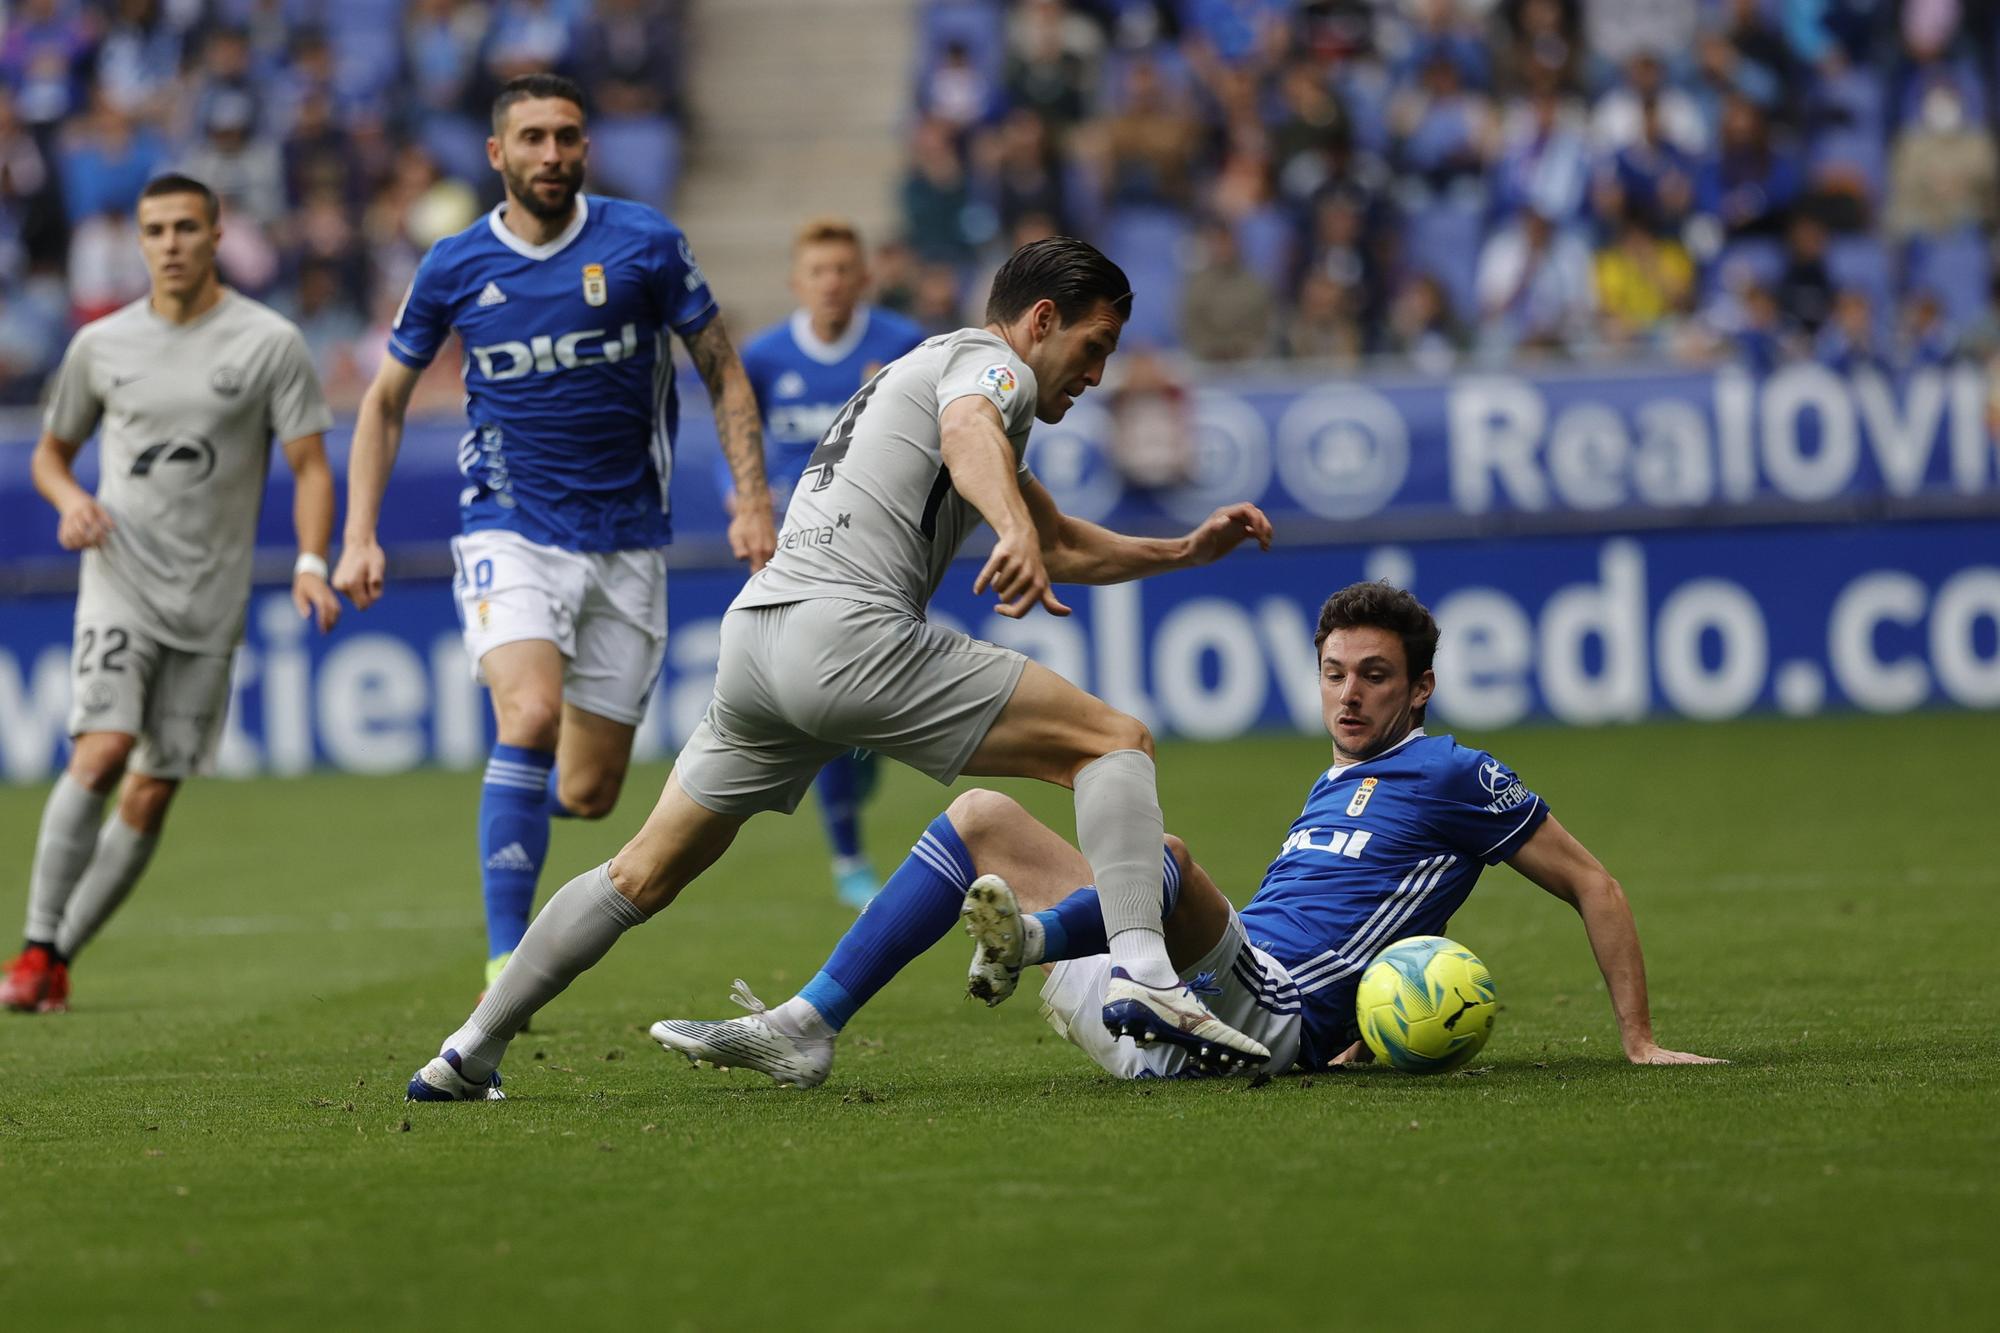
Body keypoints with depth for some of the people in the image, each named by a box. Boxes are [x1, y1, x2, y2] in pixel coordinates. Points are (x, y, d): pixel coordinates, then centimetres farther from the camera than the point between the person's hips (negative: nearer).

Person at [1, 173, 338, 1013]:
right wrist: (70, 501, -4)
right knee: (102, 749, -20)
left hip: (210, 598, 0)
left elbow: (310, 464, -1)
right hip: (120, 581, 0)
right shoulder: (101, 344, 6)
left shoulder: (269, 343, 0)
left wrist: (310, 565, -16)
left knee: (152, 794, 1)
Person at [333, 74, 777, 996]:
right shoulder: (454, 268, 0)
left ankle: (511, 805, 40)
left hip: (627, 543, 1)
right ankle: (506, 967, -23)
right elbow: (386, 401, 11)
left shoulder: (644, 244, -3)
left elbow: (723, 372, 6)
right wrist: (359, 536, 2)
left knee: (586, 796, 1)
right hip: (510, 532, -1)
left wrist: (752, 500, -5)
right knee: (532, 719, -27)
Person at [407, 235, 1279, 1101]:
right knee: (1114, 741, -6)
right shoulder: (991, 363, 5)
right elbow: (967, 433, -23)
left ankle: (468, 1056, 21)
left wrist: (1187, 550, 36)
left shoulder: (925, 367, 35)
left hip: (753, 636, 9)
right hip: (846, 631, -9)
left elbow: (1062, 545, 44)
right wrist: (1017, 533, -41)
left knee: (644, 875, 20)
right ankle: (1140, 970, -26)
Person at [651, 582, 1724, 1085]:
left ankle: (1029, 937, -62)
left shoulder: (1455, 778, 6)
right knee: (982, 816, 5)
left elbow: (1593, 887, 7)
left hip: (1262, 1016, -8)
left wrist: (1639, 1043, 2)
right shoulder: (1331, 790, 28)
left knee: (1157, 848, -34)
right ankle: (807, 1027, -8)